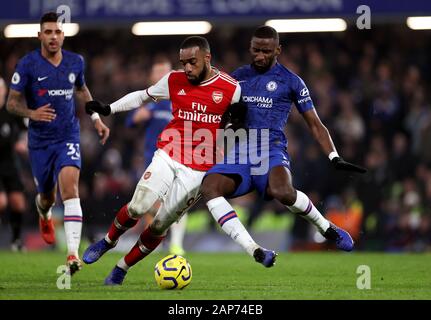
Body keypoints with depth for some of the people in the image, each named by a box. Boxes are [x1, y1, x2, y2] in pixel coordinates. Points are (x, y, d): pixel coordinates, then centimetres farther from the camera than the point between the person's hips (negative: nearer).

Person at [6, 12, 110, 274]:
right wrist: (32, 113, -25)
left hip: (68, 137, 0)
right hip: (40, 141, 0)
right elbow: (12, 103, -5)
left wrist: (96, 119, 16)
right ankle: (44, 214, 55)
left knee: (70, 186, -23)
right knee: (47, 197, 13)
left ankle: (73, 254, -28)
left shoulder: (75, 62, 1)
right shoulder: (27, 65, -9)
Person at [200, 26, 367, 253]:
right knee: (208, 187, -28)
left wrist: (335, 159, 0)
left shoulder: (290, 81, 7)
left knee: (283, 192, -38)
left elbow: (315, 125, 9)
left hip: (272, 151, -4)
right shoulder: (238, 77, 17)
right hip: (238, 154, 4)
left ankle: (328, 229, -9)